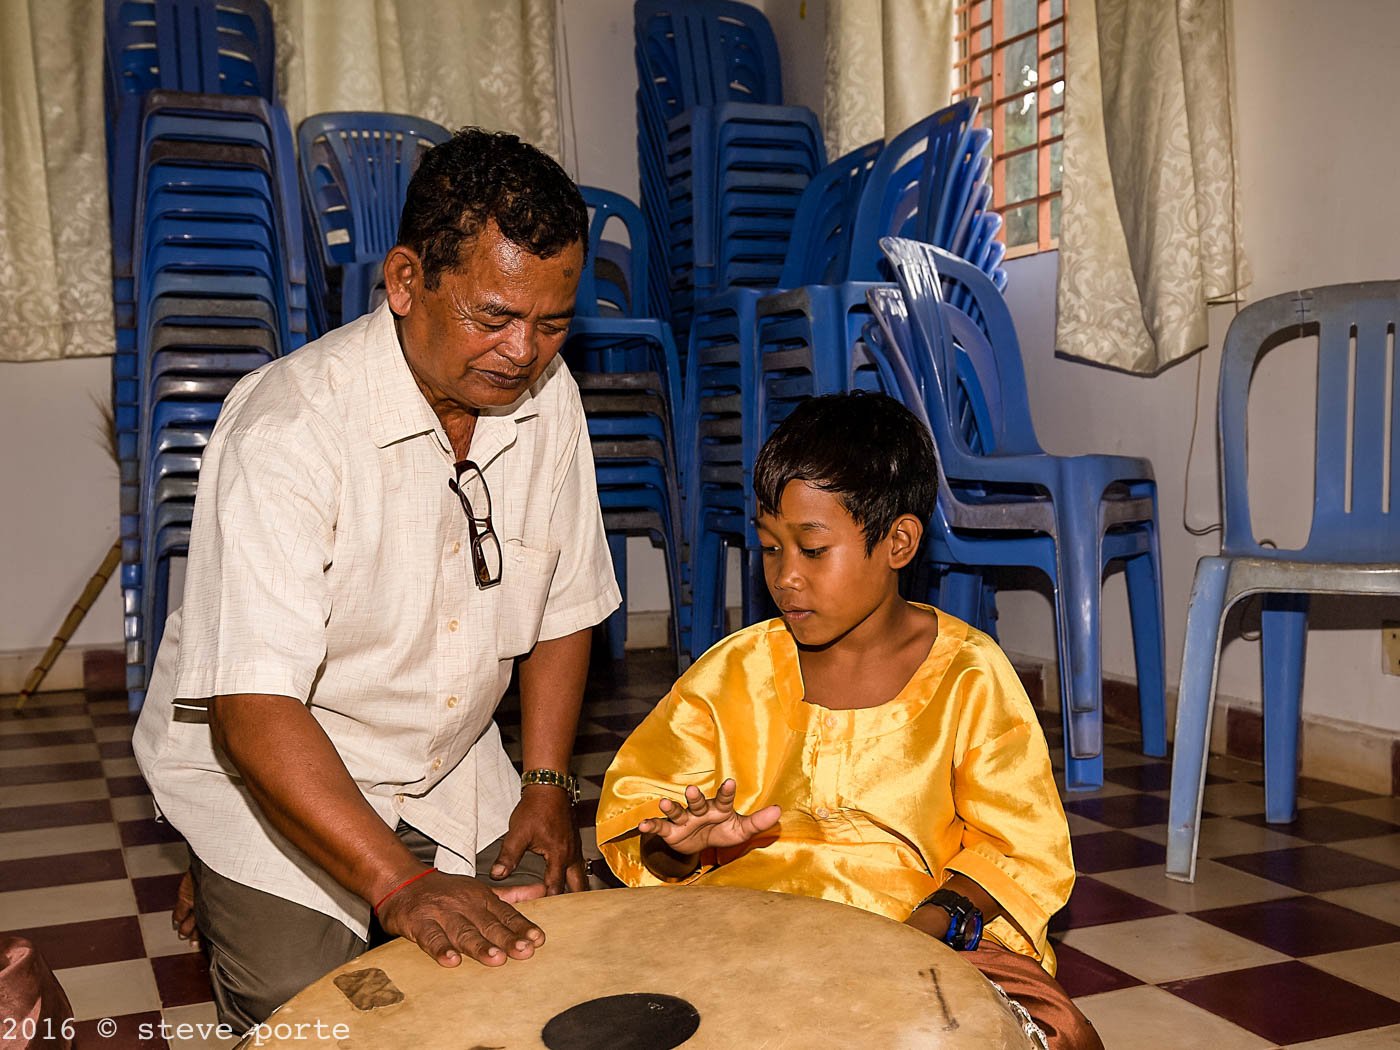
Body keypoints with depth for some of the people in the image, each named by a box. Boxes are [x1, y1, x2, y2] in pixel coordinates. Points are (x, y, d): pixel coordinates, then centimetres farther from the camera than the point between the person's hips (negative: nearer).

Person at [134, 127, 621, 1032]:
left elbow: (564, 603, 3)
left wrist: (549, 782, -2)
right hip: (262, 765, -5)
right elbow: (253, 707, -32)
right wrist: (400, 884, -39)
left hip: (451, 762, 5)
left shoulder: (545, 392, -9)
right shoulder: (289, 427, -28)